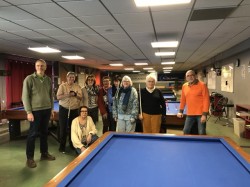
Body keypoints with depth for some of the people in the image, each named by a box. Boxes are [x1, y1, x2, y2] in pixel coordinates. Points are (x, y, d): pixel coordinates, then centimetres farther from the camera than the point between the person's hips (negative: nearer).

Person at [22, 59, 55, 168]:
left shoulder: (48, 80, 7)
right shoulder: (29, 79, -8)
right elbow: (25, 97, -10)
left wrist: (51, 109, 11)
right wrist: (29, 112, -14)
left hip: (46, 110, 5)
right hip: (35, 111, -5)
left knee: (44, 132, 15)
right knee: (33, 134, 2)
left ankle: (44, 153, 28)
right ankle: (30, 158, 14)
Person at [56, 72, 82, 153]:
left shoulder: (77, 86, 5)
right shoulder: (62, 86, -2)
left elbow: (81, 97, 0)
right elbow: (58, 97, -10)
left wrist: (75, 94, -19)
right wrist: (67, 95, -24)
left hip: (74, 110, 2)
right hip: (64, 109, -2)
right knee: (63, 128, 2)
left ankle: (72, 144, 27)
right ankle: (62, 146, 14)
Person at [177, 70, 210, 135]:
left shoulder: (202, 85, -9)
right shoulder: (184, 86, 6)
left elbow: (206, 100, -12)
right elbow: (183, 100, 16)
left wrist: (204, 114, -16)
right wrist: (180, 111, 12)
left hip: (200, 114, -5)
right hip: (190, 114, 5)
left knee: (202, 133, 0)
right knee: (186, 131, 9)